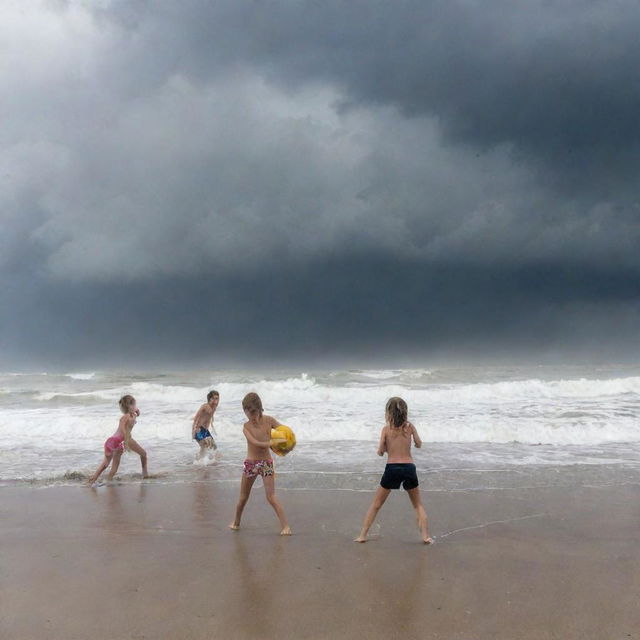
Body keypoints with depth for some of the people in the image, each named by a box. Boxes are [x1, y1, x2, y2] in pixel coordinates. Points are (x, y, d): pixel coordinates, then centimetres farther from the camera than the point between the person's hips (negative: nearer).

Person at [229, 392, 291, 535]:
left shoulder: (269, 420, -6)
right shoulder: (246, 426, -9)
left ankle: (285, 525, 0)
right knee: (243, 497, 11)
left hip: (266, 463, -1)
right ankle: (236, 522, 26)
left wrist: (283, 443, -20)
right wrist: (273, 442, -32)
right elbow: (256, 443, -23)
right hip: (250, 463, 1)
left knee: (271, 497, -6)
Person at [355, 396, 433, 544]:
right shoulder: (410, 427, 2)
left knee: (376, 504, 13)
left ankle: (362, 535, 12)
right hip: (409, 468, 1)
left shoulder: (386, 429, -2)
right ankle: (426, 536, 9)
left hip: (392, 468, -1)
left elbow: (380, 452, -3)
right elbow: (419, 444, 14)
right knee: (418, 504, 19)